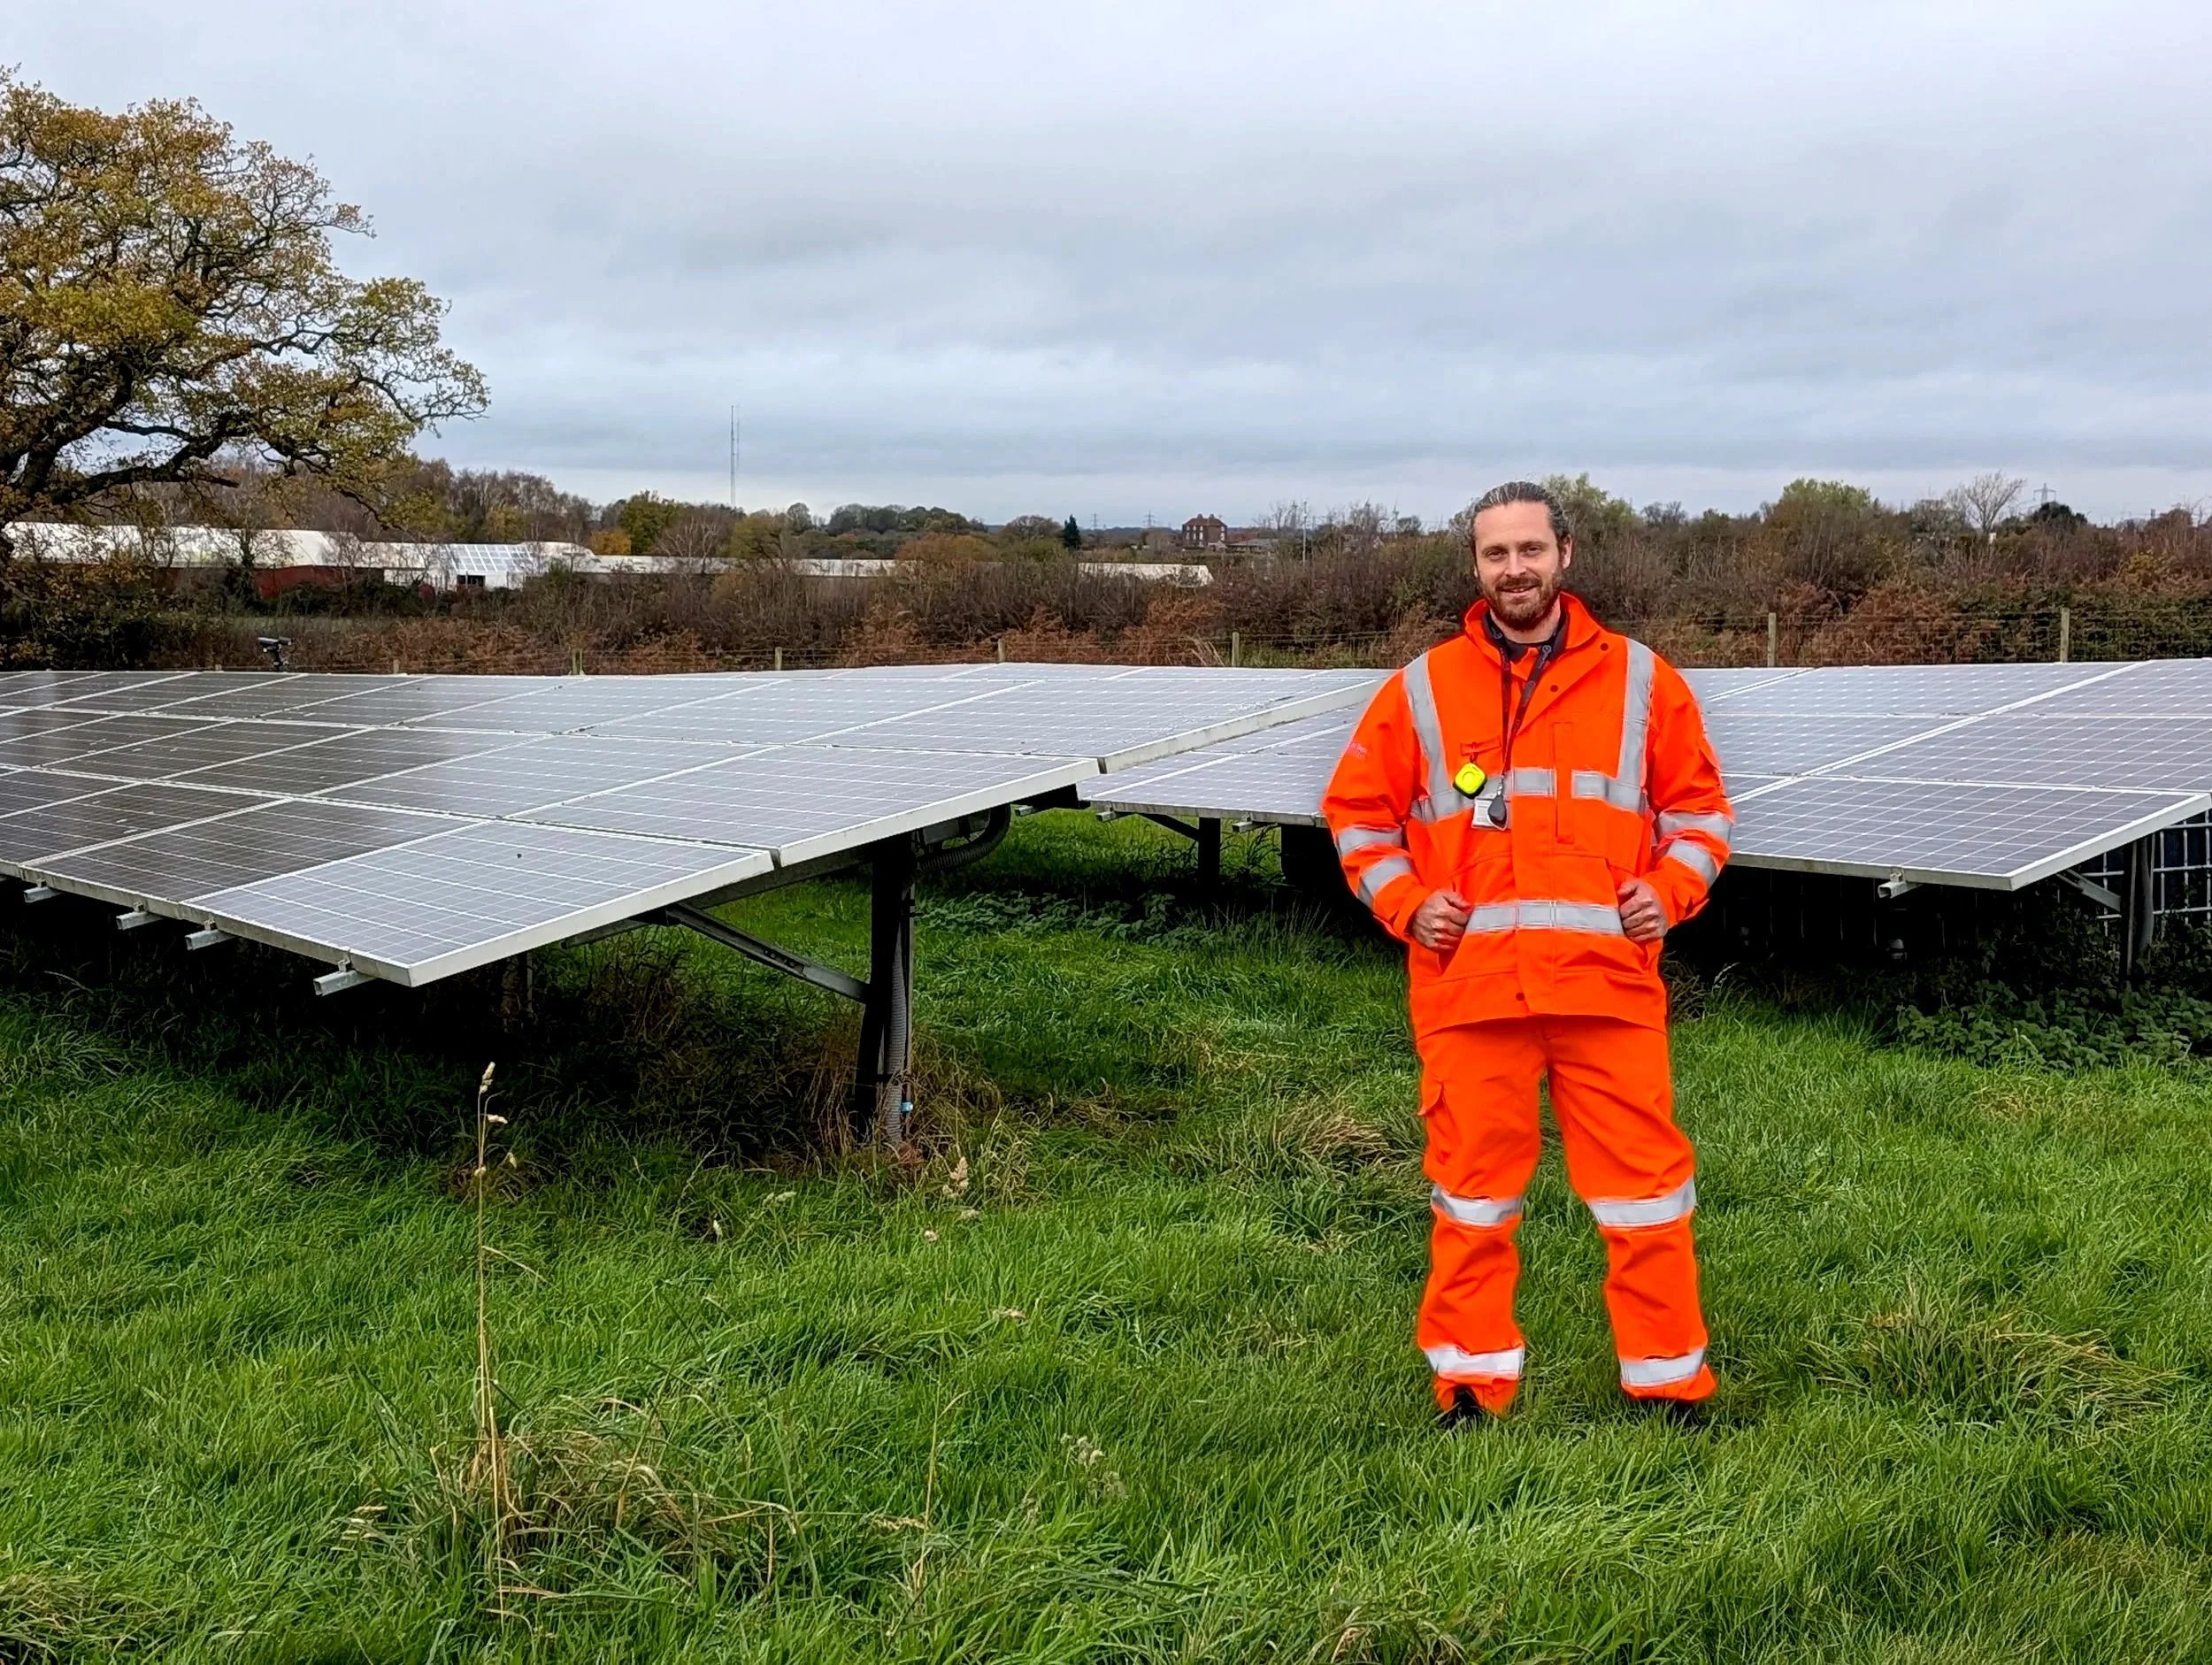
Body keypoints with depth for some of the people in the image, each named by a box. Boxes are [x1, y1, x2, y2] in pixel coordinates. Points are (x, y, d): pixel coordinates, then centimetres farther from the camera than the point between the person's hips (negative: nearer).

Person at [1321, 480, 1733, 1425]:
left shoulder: (1640, 679, 8)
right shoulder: (1422, 687, 7)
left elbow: (1699, 806, 14)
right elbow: (1357, 812, 13)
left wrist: (1672, 891, -3)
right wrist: (1402, 903, -1)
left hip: (1608, 980, 0)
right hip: (1468, 984, 0)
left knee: (1643, 1185, 4)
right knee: (1471, 1191, 7)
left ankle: (1671, 1388, 18)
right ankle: (1471, 1390, 19)